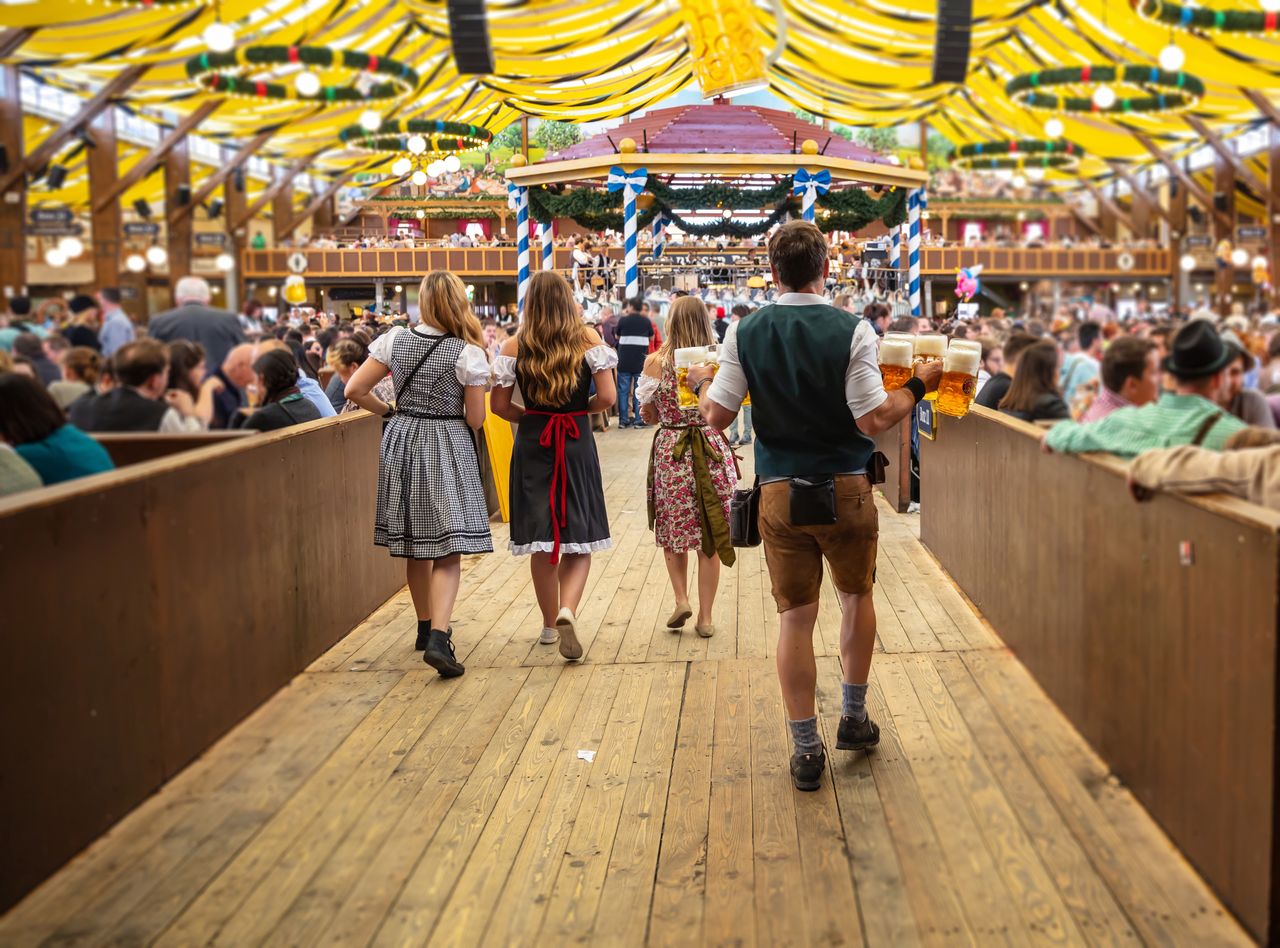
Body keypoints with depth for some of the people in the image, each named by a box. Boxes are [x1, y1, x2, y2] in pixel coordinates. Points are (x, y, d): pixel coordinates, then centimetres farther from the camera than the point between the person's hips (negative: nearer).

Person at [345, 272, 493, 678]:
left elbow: (355, 391, 0)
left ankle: (426, 627, 30)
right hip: (447, 449, -4)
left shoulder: (394, 341, -1)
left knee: (414, 547, 16)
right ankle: (439, 637, -20)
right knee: (448, 551, -4)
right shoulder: (469, 354, -11)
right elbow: (475, 420, -7)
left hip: (402, 444, 4)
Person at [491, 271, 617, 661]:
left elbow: (499, 405, -3)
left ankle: (550, 623, 22)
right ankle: (567, 611, -18)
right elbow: (607, 397, -10)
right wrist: (582, 408, 9)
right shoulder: (588, 340, -4)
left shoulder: (514, 347, -2)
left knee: (541, 541, 11)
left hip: (532, 445, 1)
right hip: (577, 444, -1)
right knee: (578, 539, 6)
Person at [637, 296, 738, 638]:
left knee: (673, 531, 18)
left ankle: (681, 599, 6)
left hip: (669, 452, 0)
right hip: (712, 451, 1)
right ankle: (705, 616, 12)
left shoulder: (655, 362, -6)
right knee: (710, 536, 8)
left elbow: (649, 415, 3)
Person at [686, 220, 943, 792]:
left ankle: (806, 749, 12)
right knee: (857, 596, 22)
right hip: (846, 490, -1)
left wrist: (699, 383, 17)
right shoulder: (852, 330, -11)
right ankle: (854, 718, 31)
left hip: (780, 493, 1)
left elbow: (718, 416, -4)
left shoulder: (745, 333, -5)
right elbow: (874, 420, -15)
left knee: (794, 618, 7)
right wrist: (919, 386, 0)